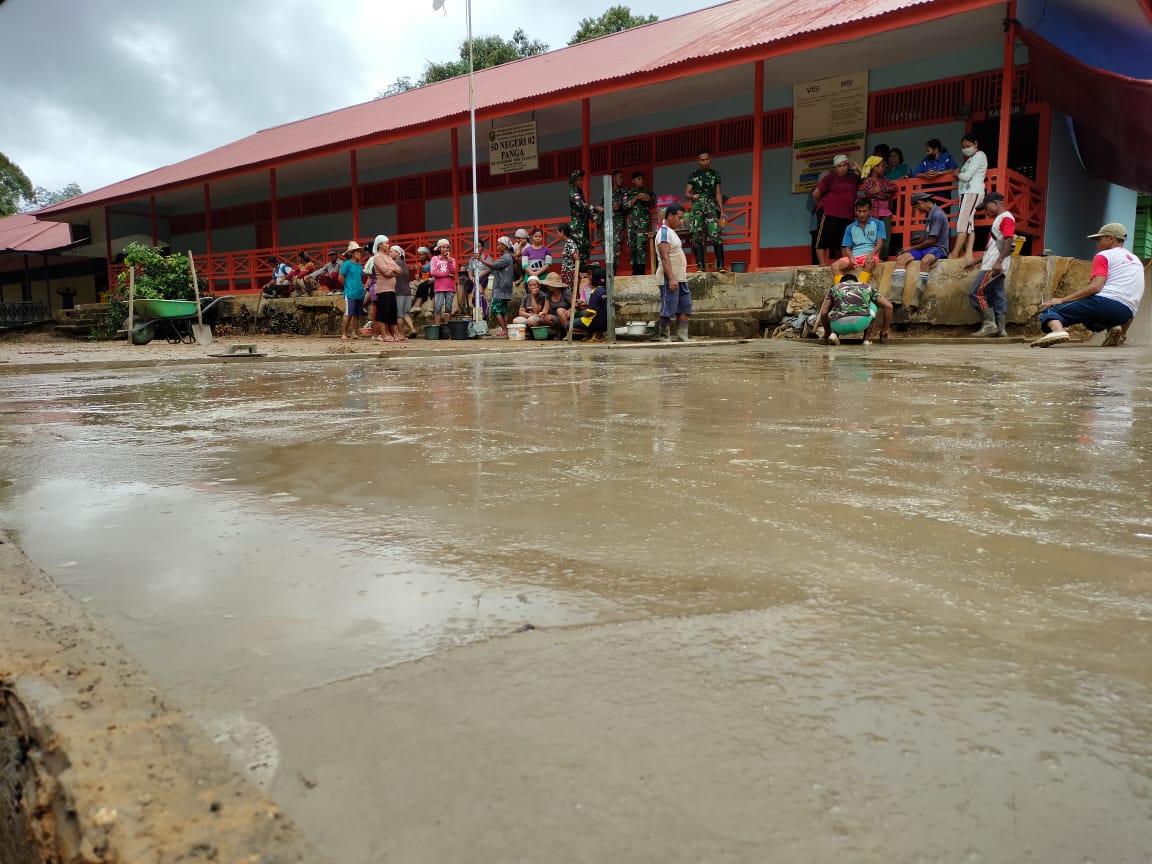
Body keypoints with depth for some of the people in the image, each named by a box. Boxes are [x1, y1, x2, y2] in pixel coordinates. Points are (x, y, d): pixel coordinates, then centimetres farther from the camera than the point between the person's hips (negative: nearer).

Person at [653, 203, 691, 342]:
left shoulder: (671, 232, 19)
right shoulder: (664, 232, -12)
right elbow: (665, 258, -21)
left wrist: (684, 273, 21)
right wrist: (671, 278, -28)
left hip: (679, 278, 10)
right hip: (669, 279, -10)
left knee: (685, 307, 8)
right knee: (668, 310, -6)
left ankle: (682, 338, 9)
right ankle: (664, 339, -1)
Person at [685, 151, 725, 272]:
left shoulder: (715, 174, 15)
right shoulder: (693, 175, 10)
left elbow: (718, 194, 17)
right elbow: (686, 194, 7)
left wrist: (722, 210, 8)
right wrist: (692, 196, -16)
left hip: (711, 207, 0)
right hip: (697, 207, 0)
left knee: (716, 235, -15)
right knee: (697, 237, -6)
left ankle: (720, 265, -17)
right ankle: (700, 266, -3)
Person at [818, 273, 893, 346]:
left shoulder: (835, 288, 29)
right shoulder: (867, 287, 29)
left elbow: (823, 313, 18)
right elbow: (888, 306, 21)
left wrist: (827, 332, 32)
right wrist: (885, 329, 30)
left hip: (839, 325, 1)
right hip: (861, 323, -1)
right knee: (873, 305, 33)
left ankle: (834, 334, 12)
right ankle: (867, 339, 20)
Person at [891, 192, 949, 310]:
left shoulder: (938, 215, -13)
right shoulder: (929, 214, 15)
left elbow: (932, 240, -15)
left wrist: (913, 248, -6)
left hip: (937, 248, -9)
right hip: (926, 247, 9)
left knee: (924, 261, -39)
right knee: (901, 259, -13)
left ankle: (917, 300, -44)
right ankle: (896, 296, -26)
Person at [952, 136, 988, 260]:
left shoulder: (980, 155, -2)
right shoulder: (971, 158, 26)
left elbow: (966, 176, -9)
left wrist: (957, 174, 6)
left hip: (973, 192, -10)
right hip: (967, 193, 10)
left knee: (962, 223, -17)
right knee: (969, 224, -3)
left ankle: (954, 254, -24)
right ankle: (968, 254, -12)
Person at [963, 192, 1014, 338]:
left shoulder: (1006, 218, -6)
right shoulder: (999, 219, 25)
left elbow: (1008, 241, -19)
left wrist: (999, 261, -29)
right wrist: (976, 262, 27)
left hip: (994, 266, -10)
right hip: (992, 266, 10)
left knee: (975, 293, -14)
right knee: (996, 297, 6)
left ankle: (989, 324, -15)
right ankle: (1001, 329, 5)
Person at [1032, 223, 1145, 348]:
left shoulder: (1104, 256, 6)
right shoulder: (1137, 261, 30)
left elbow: (1095, 287, -11)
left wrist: (1062, 300, -10)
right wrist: (1123, 333, 37)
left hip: (1105, 301, -8)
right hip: (1126, 314, 8)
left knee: (1049, 310, -3)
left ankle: (1058, 330, -39)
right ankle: (1112, 328, 5)